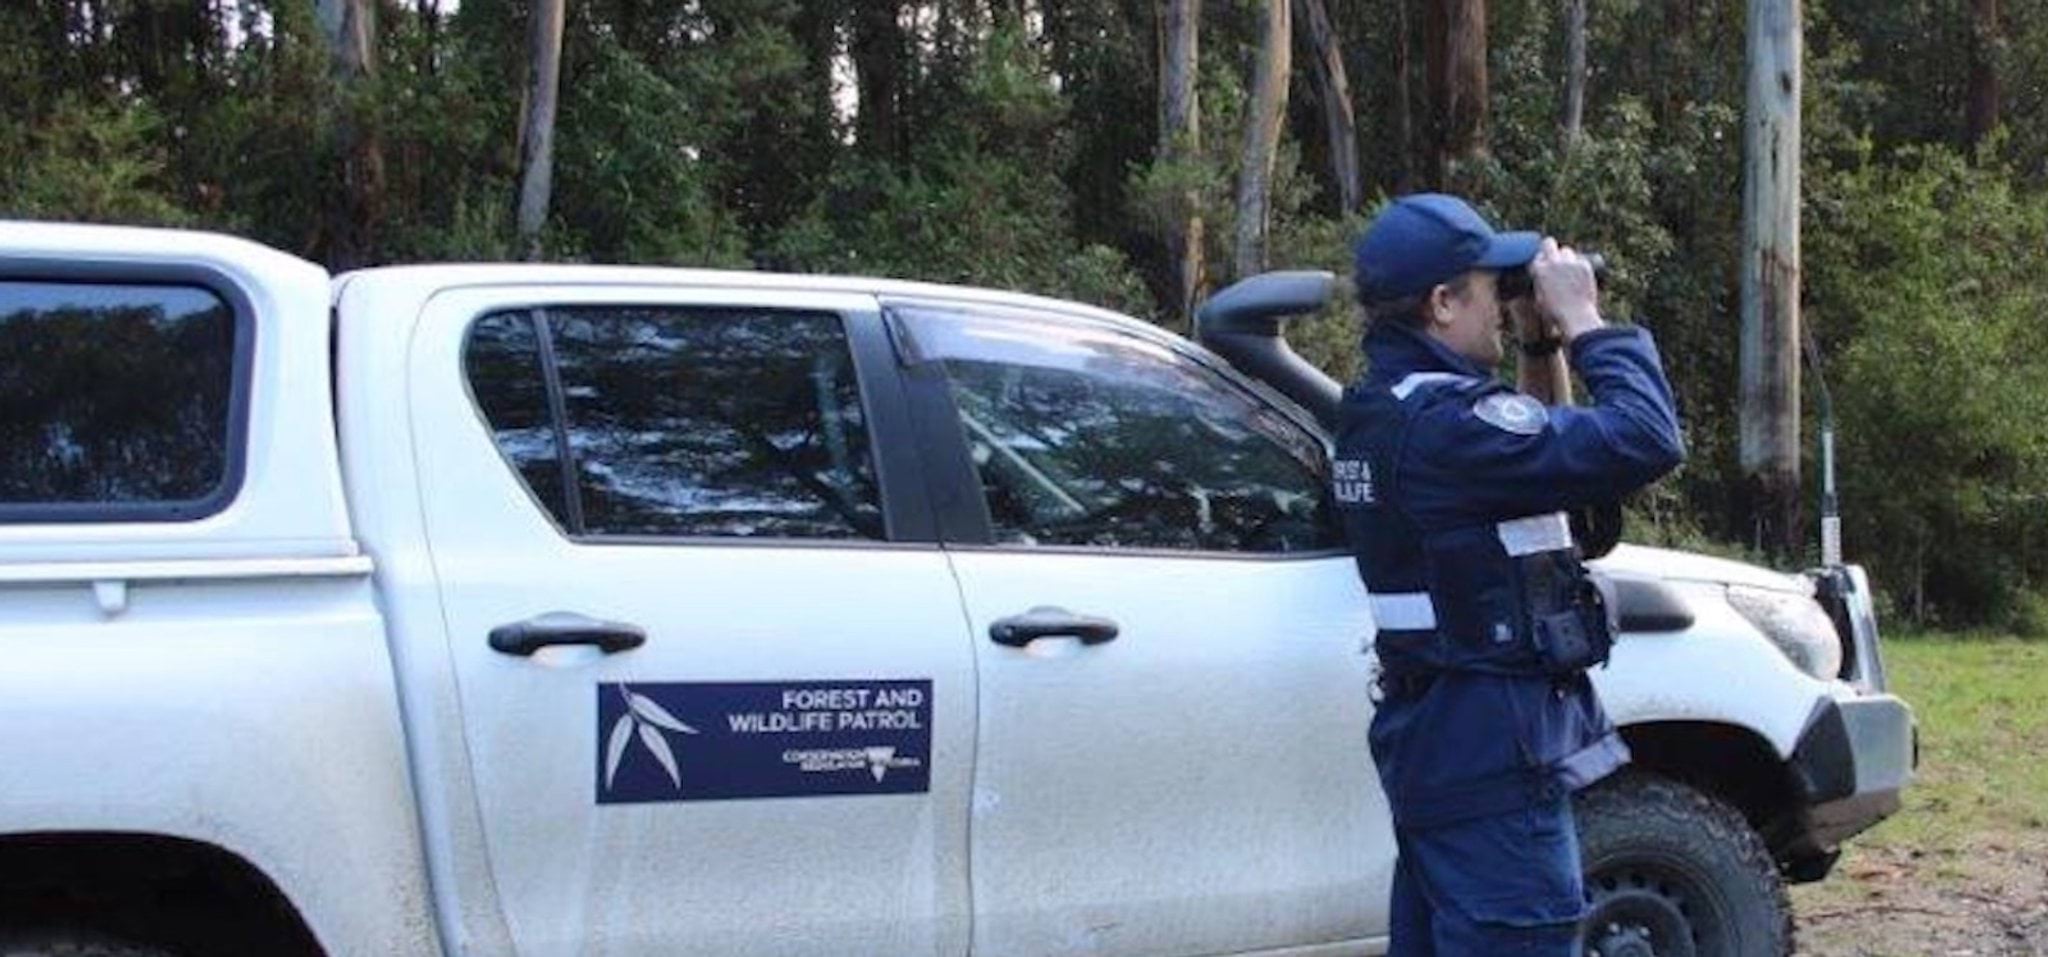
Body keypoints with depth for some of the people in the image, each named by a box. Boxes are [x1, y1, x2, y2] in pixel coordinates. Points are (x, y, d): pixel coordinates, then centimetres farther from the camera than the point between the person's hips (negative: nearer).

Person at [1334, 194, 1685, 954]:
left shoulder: (1381, 413, 11)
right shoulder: (1444, 419, -21)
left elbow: (1537, 447, 25)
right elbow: (1642, 442, -26)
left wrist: (1543, 350, 10)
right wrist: (1583, 322, -13)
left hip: (1429, 734, 10)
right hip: (1492, 750, -10)